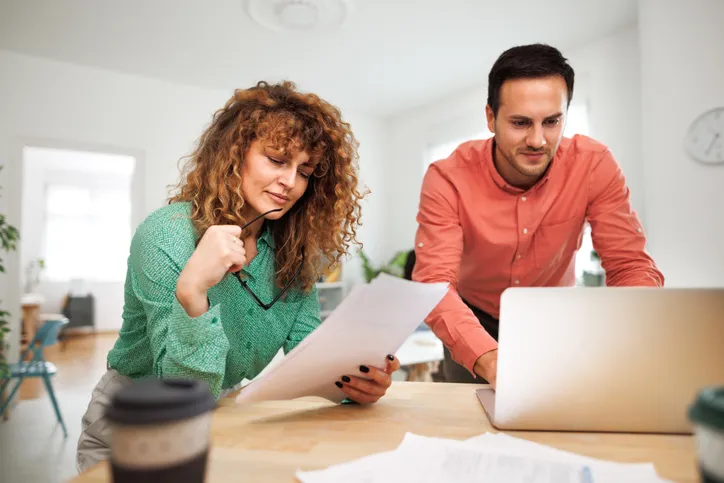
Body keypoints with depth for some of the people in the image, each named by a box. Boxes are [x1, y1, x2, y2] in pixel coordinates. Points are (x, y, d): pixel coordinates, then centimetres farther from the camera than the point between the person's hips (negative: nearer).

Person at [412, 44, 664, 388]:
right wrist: (487, 357, -48)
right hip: (475, 322, -1)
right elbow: (434, 283, -31)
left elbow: (630, 266, -19)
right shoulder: (447, 179, -25)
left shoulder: (594, 165, -19)